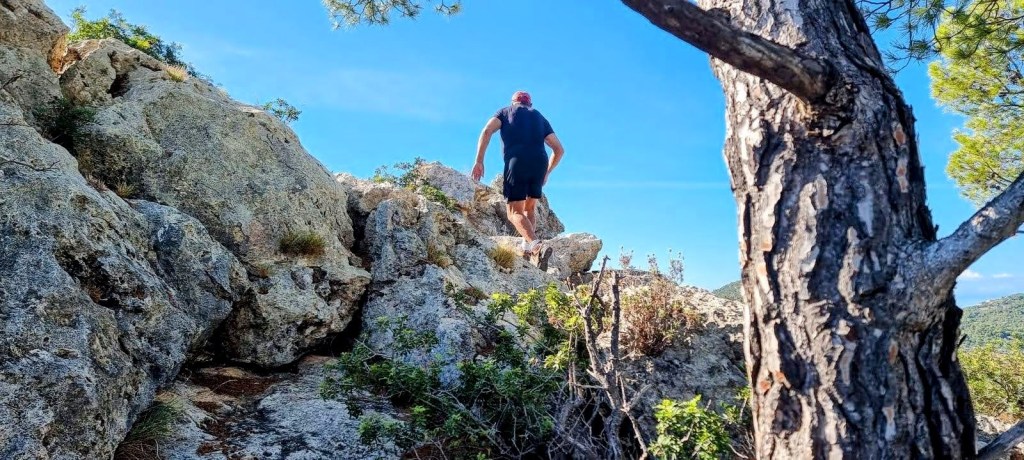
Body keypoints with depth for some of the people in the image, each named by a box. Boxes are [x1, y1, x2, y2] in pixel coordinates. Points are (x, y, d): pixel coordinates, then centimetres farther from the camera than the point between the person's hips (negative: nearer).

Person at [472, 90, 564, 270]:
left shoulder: (505, 111, 22)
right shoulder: (540, 117, 29)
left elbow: (487, 131, 2)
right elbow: (559, 150, 21)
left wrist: (479, 161, -1)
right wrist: (547, 172, 32)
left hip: (516, 162, -3)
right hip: (540, 163, 3)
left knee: (515, 212, -3)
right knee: (530, 208, 22)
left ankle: (537, 245, -27)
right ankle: (527, 245, 5)